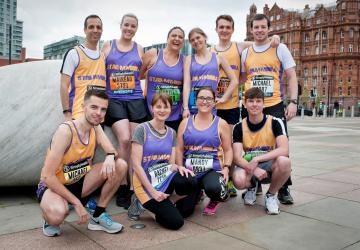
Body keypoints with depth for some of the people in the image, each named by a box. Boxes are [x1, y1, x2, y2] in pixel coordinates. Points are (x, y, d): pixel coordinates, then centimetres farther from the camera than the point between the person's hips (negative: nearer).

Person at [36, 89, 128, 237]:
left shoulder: (95, 128, -4)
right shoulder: (66, 131, -26)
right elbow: (48, 176, -27)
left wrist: (110, 157, -35)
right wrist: (76, 203, -26)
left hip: (78, 183, 7)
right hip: (53, 185, -6)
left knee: (120, 165, -11)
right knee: (58, 214, -41)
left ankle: (98, 216, 3)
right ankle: (51, 220, 0)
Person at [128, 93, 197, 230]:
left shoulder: (171, 133, 7)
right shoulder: (142, 129, -11)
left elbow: (171, 163, 7)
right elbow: (136, 164, -14)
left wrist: (179, 167, -18)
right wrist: (153, 191, -18)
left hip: (165, 178, 5)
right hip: (146, 183, -5)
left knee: (190, 182, -29)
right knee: (175, 222, -17)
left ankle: (169, 208, 1)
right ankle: (142, 201, 7)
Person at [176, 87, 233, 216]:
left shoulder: (221, 124, 4)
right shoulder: (185, 122, 8)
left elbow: (228, 149, 4)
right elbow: (179, 149, 6)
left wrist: (226, 167, -11)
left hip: (212, 170, -2)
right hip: (189, 171, 2)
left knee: (213, 188, -37)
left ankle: (214, 201, 5)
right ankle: (197, 192, 31)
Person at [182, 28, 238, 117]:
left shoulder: (217, 58, 8)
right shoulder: (189, 59, 9)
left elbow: (234, 81, 9)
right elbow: (186, 84, -1)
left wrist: (224, 98, 1)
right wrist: (185, 108, -10)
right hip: (192, 105, 0)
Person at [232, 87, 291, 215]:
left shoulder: (275, 122, -9)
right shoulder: (239, 127, -5)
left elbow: (284, 150, -23)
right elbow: (237, 157, -12)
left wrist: (257, 159, -30)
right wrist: (253, 169, -31)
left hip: (270, 166, 0)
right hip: (249, 166, 1)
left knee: (284, 161, -35)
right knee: (238, 180, -34)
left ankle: (271, 195, -4)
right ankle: (252, 187, 8)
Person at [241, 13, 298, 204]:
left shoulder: (280, 49, 3)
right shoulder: (245, 53, 11)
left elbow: (291, 77, 1)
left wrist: (293, 101, -9)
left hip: (274, 106, -3)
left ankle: (284, 188, 13)